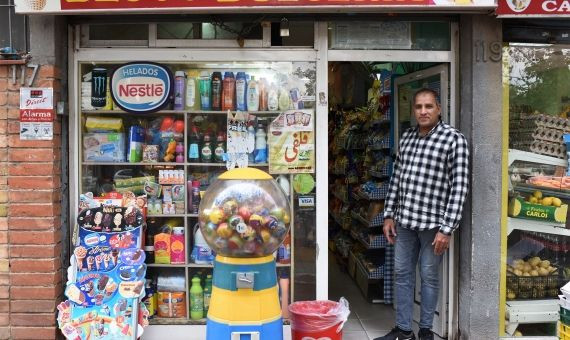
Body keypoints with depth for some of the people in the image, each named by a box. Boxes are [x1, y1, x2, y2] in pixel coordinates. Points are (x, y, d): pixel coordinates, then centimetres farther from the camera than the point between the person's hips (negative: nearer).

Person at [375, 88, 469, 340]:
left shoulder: (454, 139, -8)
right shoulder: (406, 137, 9)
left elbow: (459, 187, -12)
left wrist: (447, 228, -15)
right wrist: (389, 215, 11)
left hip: (432, 222, -5)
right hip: (404, 220, 6)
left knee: (429, 277, 8)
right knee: (402, 274, 12)